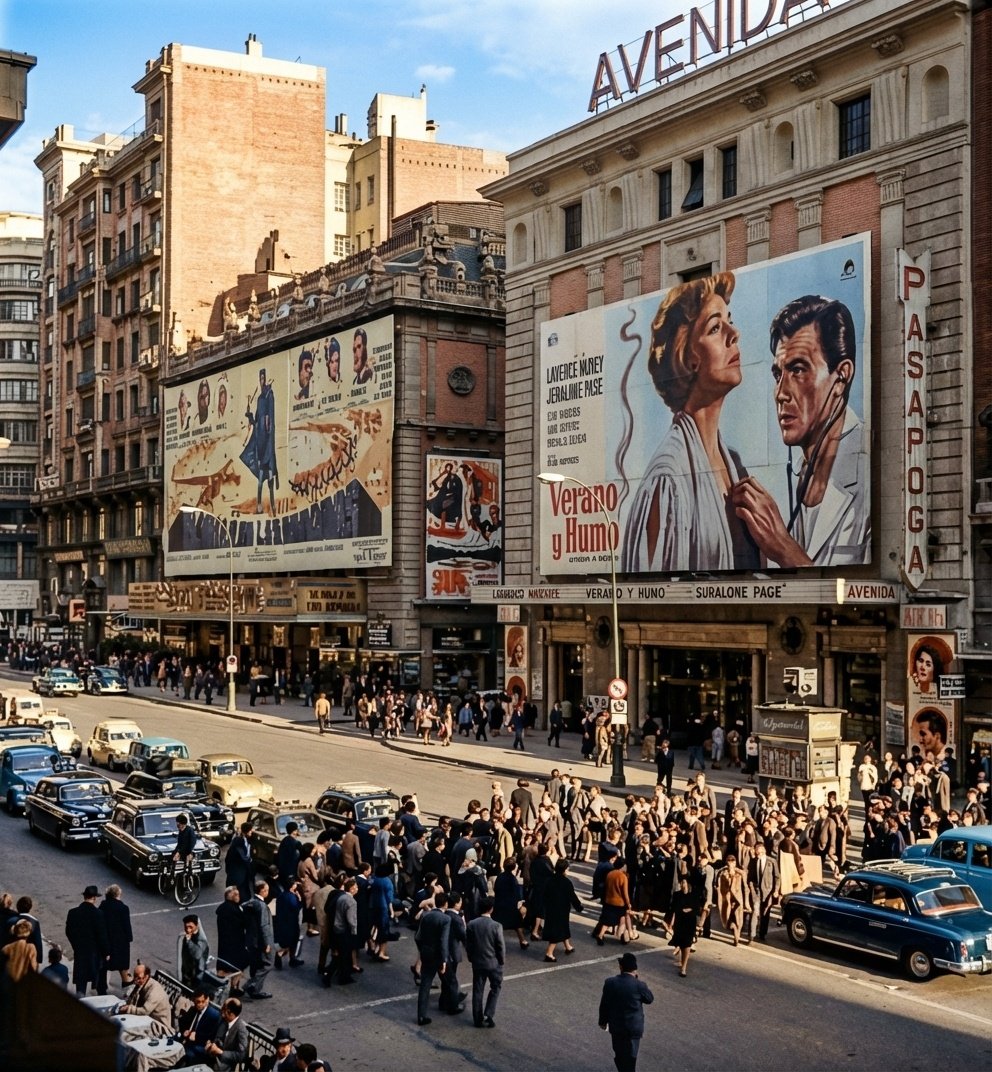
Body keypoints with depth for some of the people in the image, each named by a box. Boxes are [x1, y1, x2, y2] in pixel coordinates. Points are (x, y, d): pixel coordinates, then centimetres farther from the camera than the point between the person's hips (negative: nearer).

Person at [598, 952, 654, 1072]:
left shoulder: (610, 983, -12)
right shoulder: (639, 986, -21)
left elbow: (604, 1005, -2)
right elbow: (650, 999, -1)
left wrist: (603, 1021, 13)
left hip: (615, 1026, 3)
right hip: (633, 1026, -3)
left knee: (619, 1053, 22)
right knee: (630, 1055, 12)